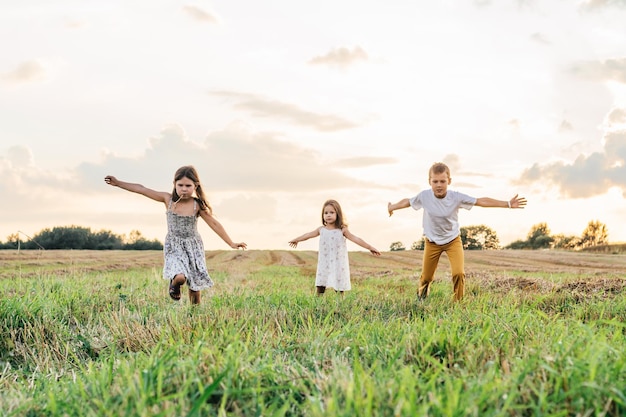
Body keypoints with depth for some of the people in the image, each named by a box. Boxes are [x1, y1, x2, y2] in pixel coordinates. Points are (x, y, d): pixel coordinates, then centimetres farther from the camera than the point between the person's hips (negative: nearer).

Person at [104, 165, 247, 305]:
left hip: (193, 246, 0)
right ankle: (175, 283, 8)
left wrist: (231, 243, -3)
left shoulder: (198, 205, -10)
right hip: (173, 247, 0)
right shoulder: (168, 199, -7)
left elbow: (214, 224, -5)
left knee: (195, 284, 5)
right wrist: (118, 183, -2)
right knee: (180, 277, -27)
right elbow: (142, 190, -3)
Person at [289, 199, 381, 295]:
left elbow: (356, 239, -8)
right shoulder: (321, 230, 5)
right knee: (320, 288, 2)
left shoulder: (342, 230, -5)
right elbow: (309, 235, 20)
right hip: (324, 265, 3)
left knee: (339, 289, 2)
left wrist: (370, 247, -14)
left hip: (338, 265, -3)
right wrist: (296, 240, 34)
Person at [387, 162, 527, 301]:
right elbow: (407, 202, -1)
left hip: (453, 240, -1)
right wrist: (392, 207, 18)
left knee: (459, 273, -19)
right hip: (432, 242, 1)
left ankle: (458, 302, 6)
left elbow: (481, 201, -19)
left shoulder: (457, 197, -22)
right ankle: (421, 299, 42)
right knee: (426, 277, 9)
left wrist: (508, 204, -21)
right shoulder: (424, 196, -20)